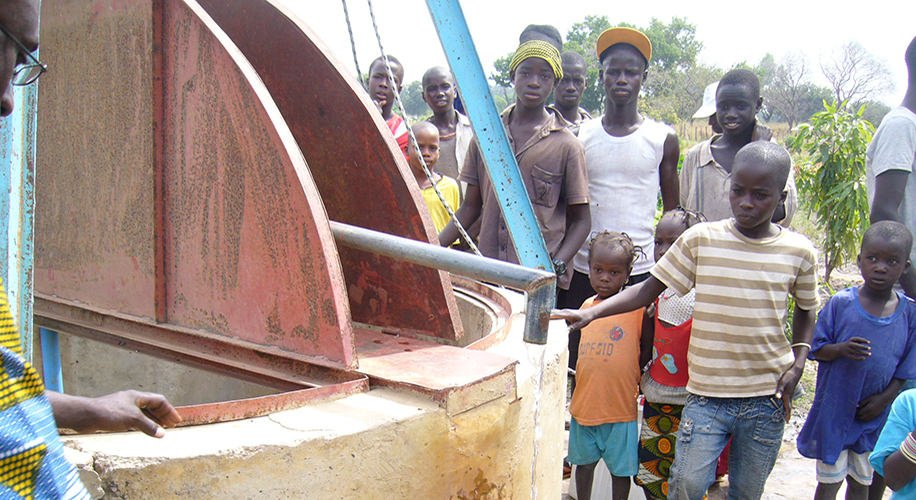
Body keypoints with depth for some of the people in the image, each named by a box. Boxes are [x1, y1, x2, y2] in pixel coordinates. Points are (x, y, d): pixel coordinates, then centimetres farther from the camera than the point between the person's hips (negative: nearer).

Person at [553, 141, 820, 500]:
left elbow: (806, 310, 15)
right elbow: (649, 289, -4)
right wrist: (591, 312, -17)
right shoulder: (700, 240, -6)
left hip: (767, 397, 1)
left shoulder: (799, 252, -1)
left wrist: (797, 365, 0)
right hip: (708, 393, -1)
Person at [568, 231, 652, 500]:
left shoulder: (637, 307, -7)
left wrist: (631, 371, -8)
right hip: (584, 403, 4)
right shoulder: (587, 306, 7)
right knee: (584, 462, 17)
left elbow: (648, 348, 0)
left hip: (620, 405, -4)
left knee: (621, 468, 9)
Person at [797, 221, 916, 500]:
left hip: (873, 414, 2)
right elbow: (816, 349, -6)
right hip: (834, 410, -2)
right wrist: (841, 349, -25)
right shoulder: (840, 303, -11)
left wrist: (885, 398, -10)